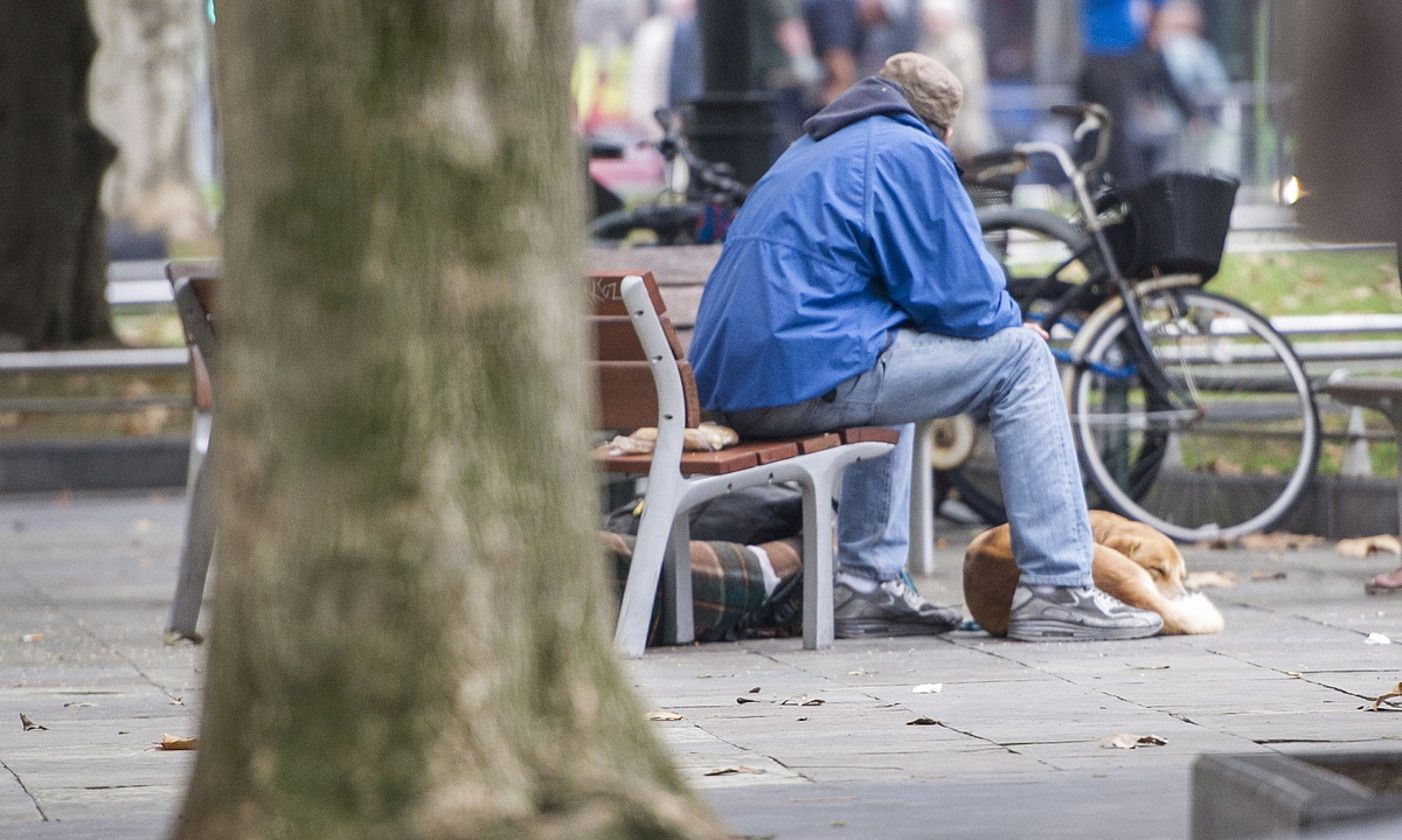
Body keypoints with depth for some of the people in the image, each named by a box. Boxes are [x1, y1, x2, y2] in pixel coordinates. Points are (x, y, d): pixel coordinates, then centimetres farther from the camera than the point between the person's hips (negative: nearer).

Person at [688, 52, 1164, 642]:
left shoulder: (809, 150, 27)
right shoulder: (911, 152, -1)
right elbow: (967, 300, -6)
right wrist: (1011, 325, 17)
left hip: (727, 383, 9)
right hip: (811, 377, -9)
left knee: (890, 370, 38)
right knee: (1020, 356, 2)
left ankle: (868, 586, 29)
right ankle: (1056, 590, 0)